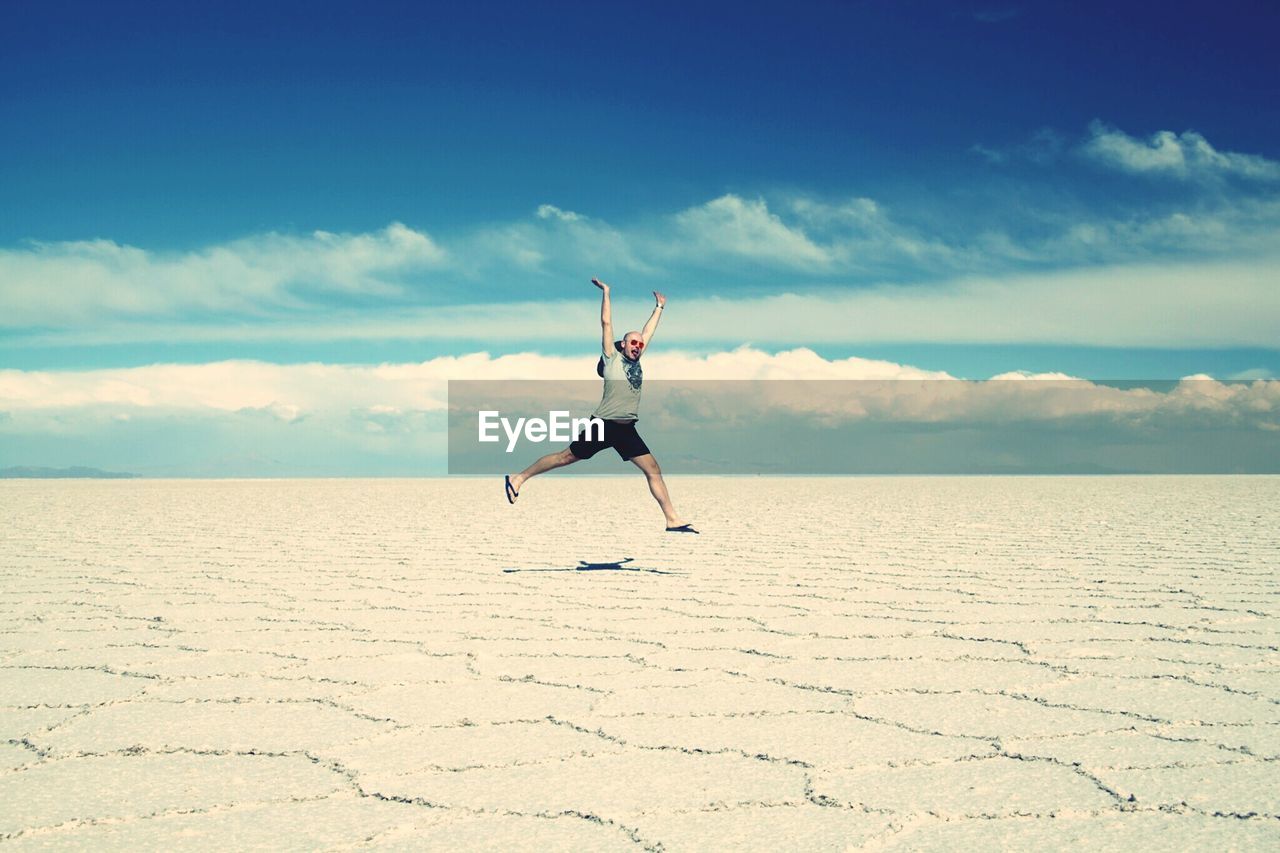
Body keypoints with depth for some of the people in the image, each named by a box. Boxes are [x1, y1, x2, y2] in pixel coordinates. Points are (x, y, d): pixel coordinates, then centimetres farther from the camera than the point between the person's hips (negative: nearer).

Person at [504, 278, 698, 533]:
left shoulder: (636, 361, 15)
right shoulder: (612, 358, 0)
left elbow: (648, 331, 25)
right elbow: (606, 323, -4)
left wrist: (659, 307, 31)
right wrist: (605, 292, -2)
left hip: (627, 430, 6)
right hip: (604, 425, -6)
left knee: (653, 470, -2)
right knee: (566, 457, 1)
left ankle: (673, 520, -2)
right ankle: (519, 478, 13)